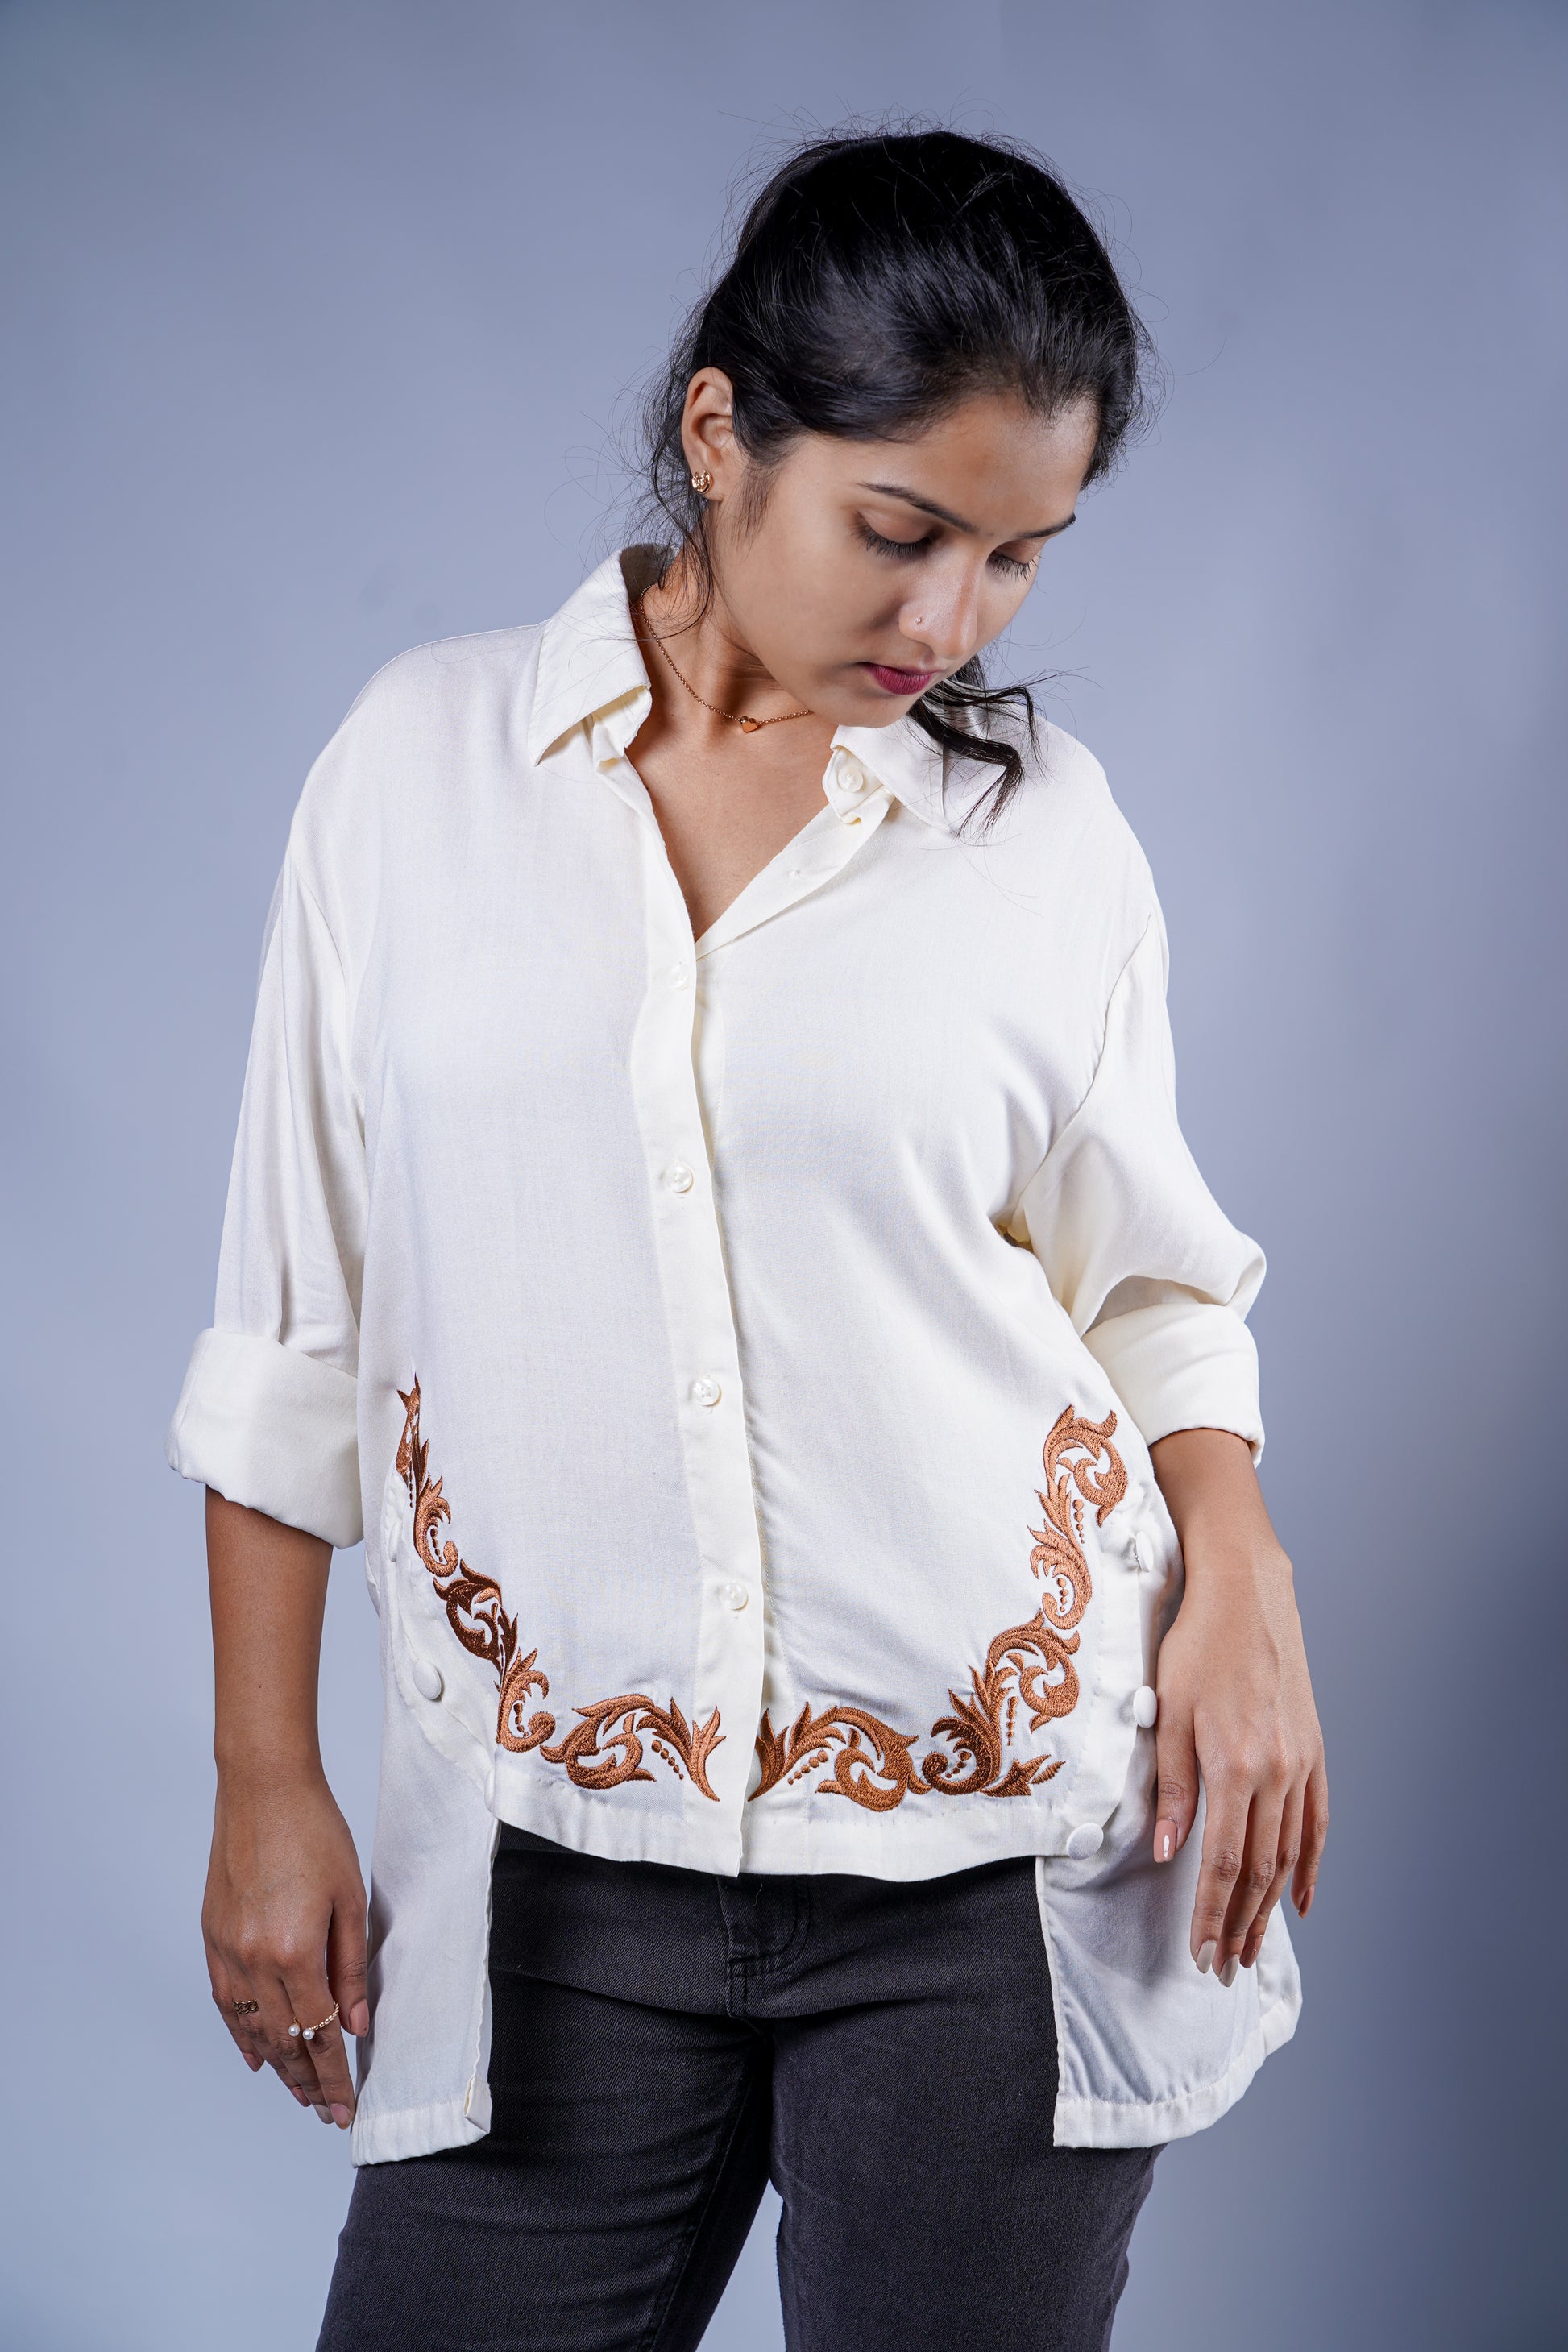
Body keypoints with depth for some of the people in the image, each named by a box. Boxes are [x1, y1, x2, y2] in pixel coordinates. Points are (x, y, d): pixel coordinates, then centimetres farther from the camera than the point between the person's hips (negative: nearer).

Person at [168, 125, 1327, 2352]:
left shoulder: (1045, 819, 0)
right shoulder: (425, 753, 0)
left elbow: (1154, 1279, 10)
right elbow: (297, 1321, 4)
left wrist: (1238, 1581, -8)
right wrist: (268, 1786, 4)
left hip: (998, 1862, 0)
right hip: (561, 1876, 0)